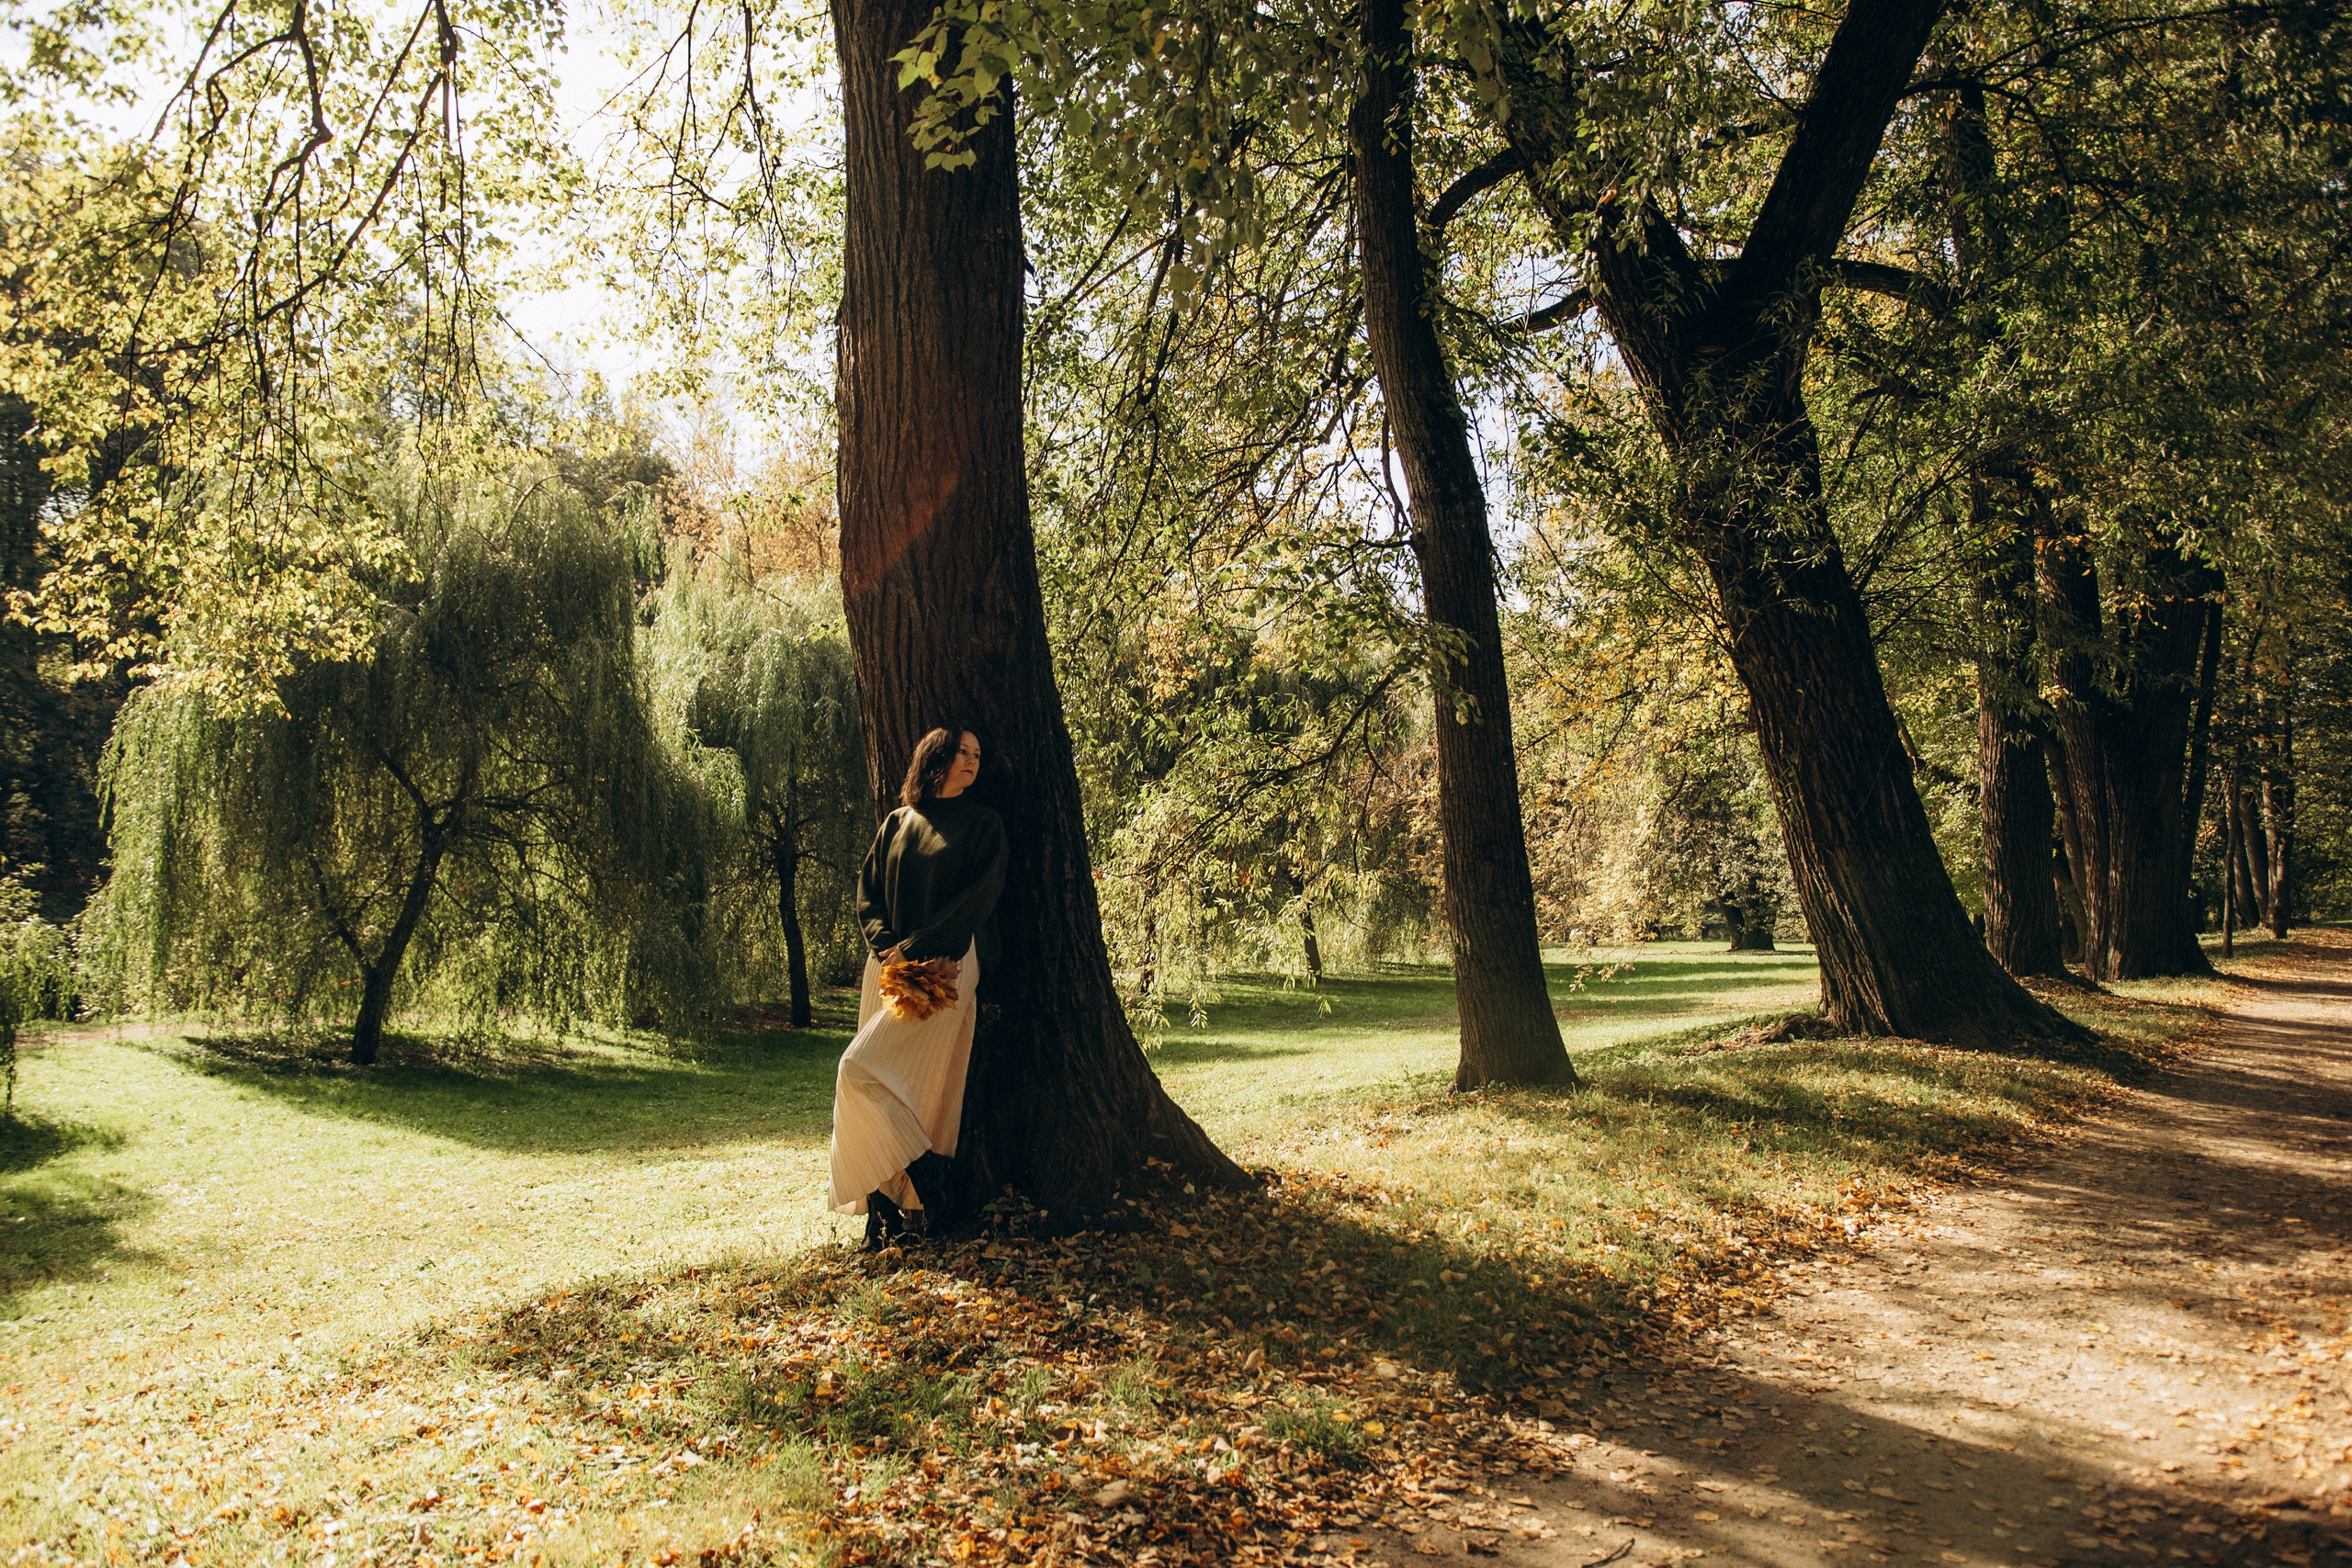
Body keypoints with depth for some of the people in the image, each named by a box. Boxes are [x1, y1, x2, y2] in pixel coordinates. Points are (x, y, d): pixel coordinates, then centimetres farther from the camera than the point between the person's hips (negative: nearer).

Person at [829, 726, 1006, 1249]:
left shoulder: (983, 824, 4)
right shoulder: (897, 823, 15)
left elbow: (979, 895, -6)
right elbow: (867, 892, 11)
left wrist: (916, 946, -13)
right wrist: (886, 946, -8)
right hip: (889, 967, 4)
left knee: (860, 1070, -15)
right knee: (897, 1088, 0)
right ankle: (887, 1205, 6)